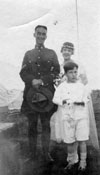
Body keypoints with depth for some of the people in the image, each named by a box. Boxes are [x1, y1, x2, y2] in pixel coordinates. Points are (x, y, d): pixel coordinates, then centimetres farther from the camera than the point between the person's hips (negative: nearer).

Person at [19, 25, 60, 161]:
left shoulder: (52, 53, 11)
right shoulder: (28, 54, 14)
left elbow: (56, 71, 2)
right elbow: (23, 73, 6)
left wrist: (42, 81, -12)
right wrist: (33, 81, -15)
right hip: (31, 92, 1)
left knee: (46, 123, 1)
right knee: (32, 124, 1)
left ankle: (46, 153, 8)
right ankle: (32, 154, 8)